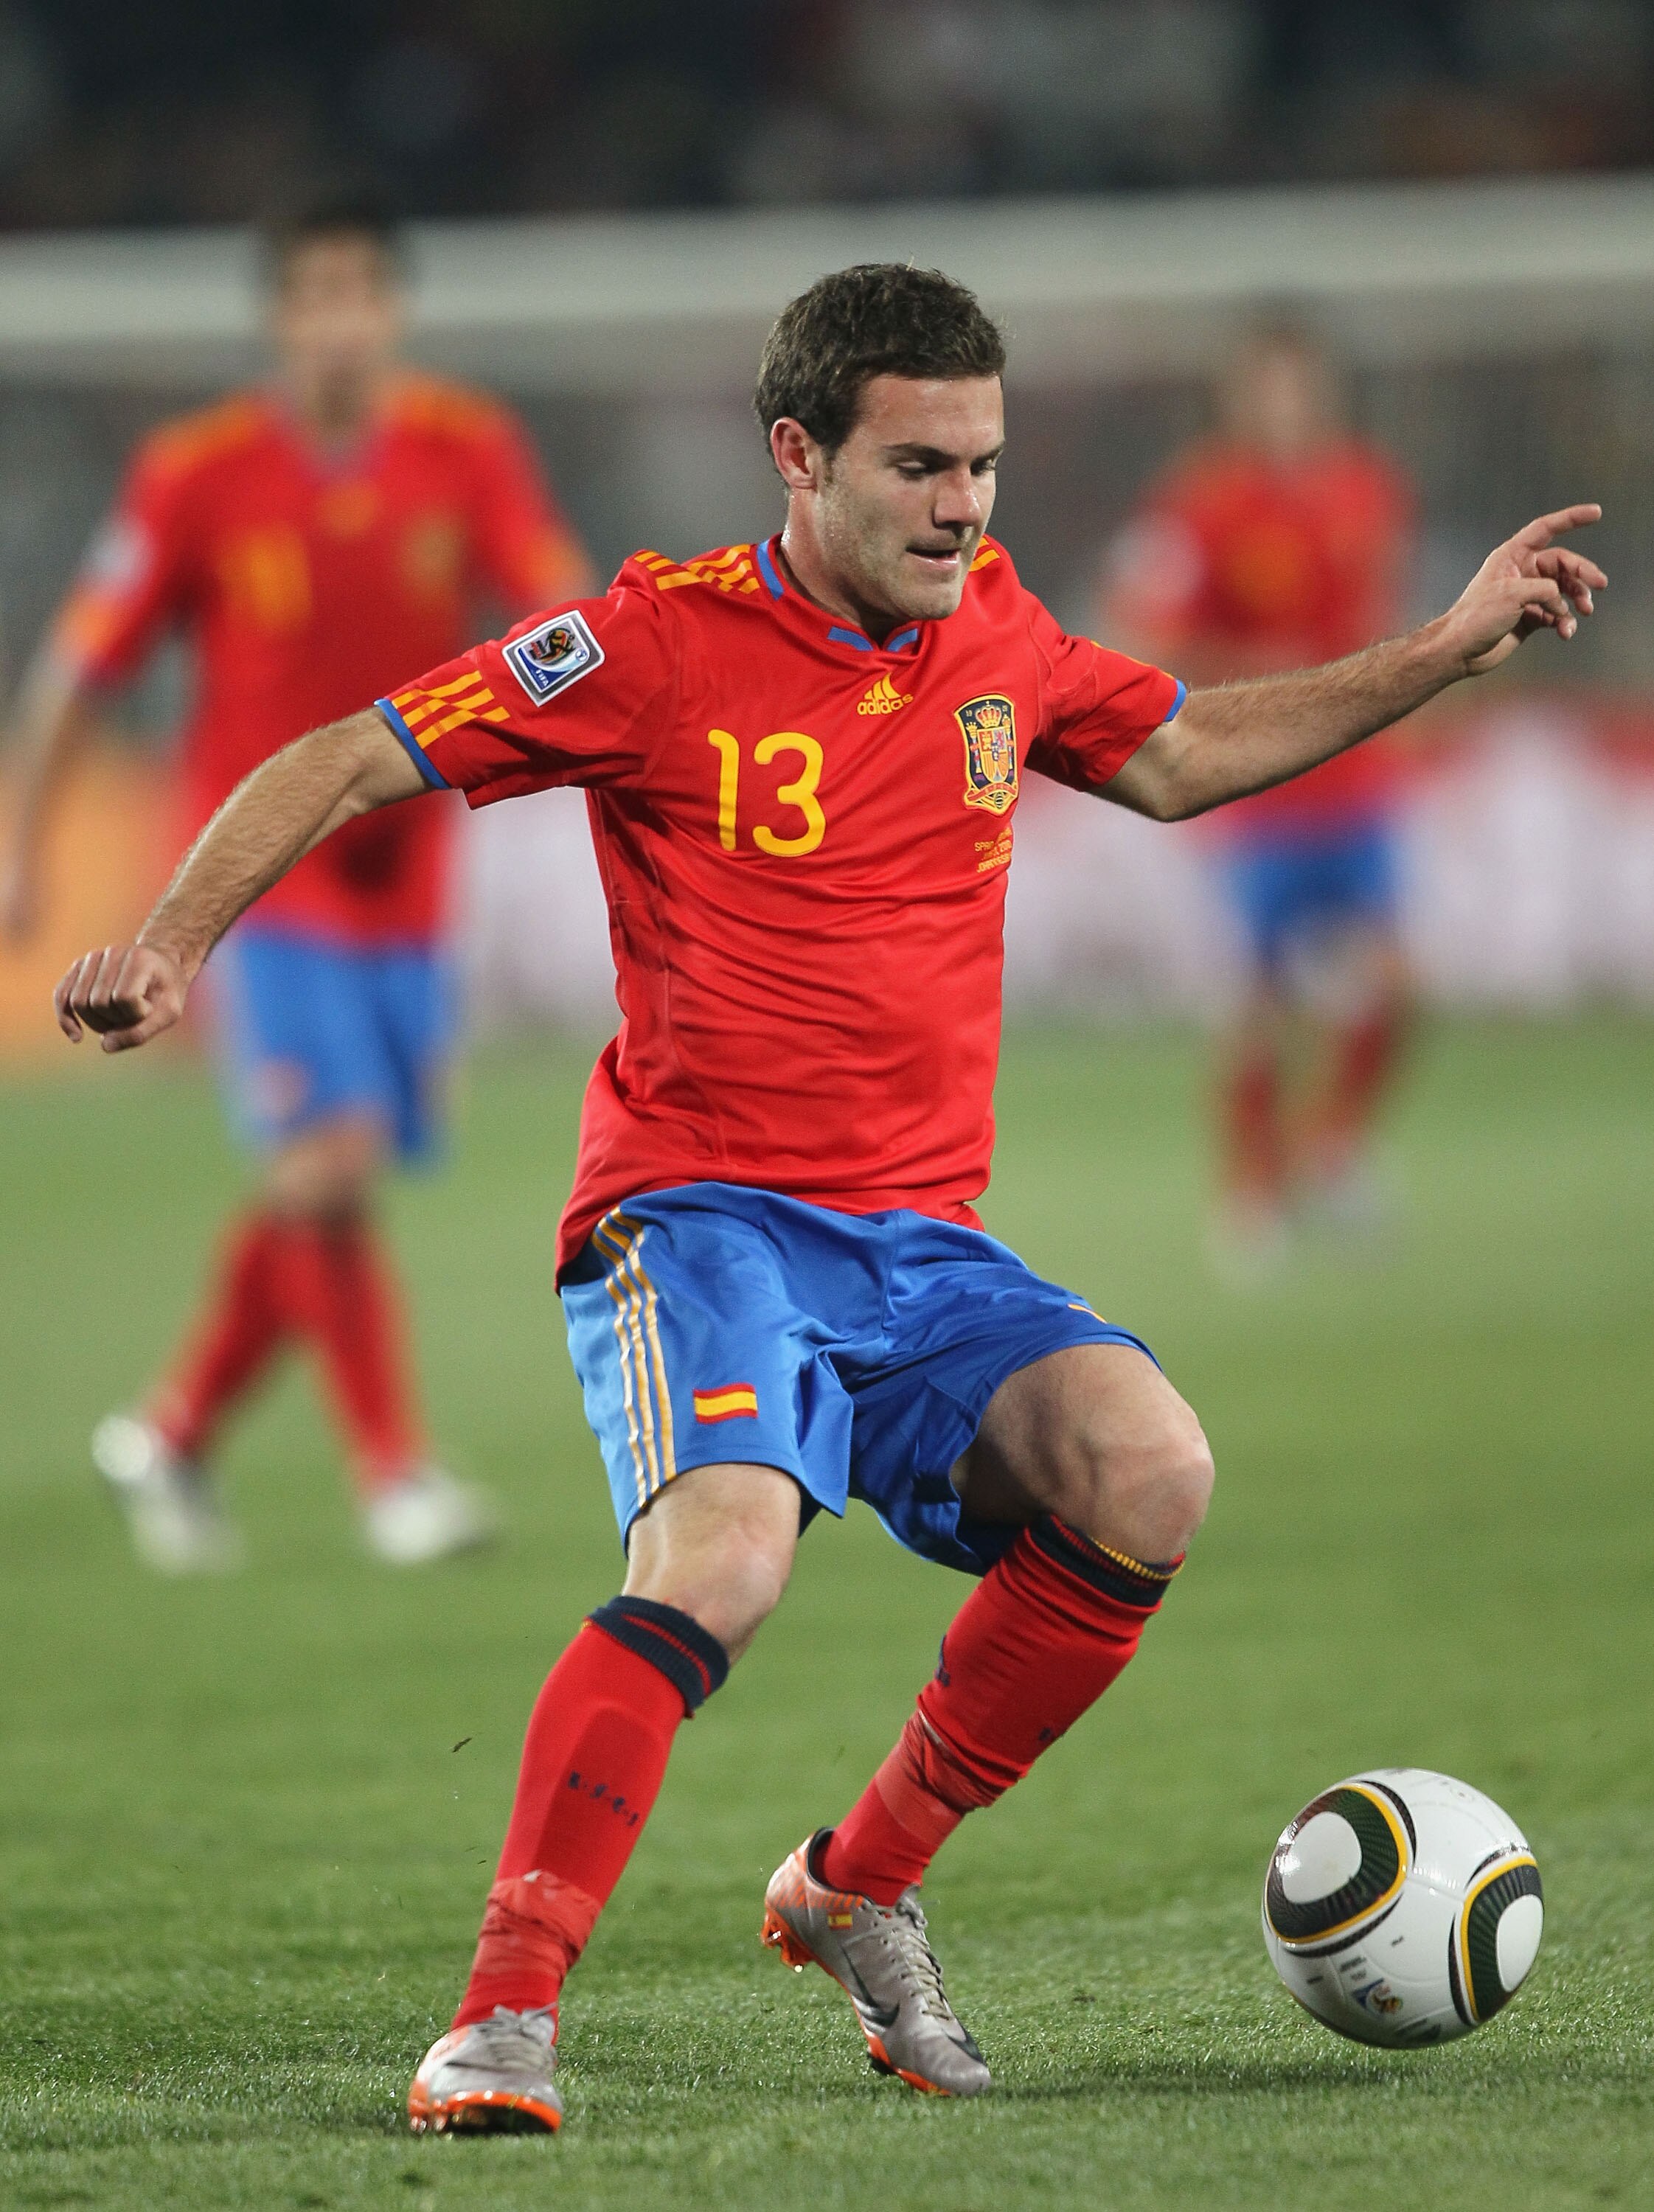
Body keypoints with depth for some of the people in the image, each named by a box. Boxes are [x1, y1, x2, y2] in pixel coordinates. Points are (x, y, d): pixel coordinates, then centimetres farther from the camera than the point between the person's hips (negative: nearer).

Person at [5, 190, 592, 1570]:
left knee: (321, 1192, 8)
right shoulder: (198, 475, -10)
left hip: (402, 874, 4)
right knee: (328, 1158, -16)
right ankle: (393, 1470, -7)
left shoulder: (468, 451, -4)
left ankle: (173, 1434, 27)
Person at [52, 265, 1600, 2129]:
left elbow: (1182, 757, 30)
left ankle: (859, 1891, -2)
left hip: (920, 1244, 5)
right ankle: (500, 2019, -27)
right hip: (702, 1219, -5)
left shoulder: (992, 631, 12)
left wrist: (1450, 649, 26)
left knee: (1147, 1479, -21)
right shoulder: (660, 644, -5)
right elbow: (348, 768, -2)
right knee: (725, 1554, -33)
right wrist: (173, 944, -14)